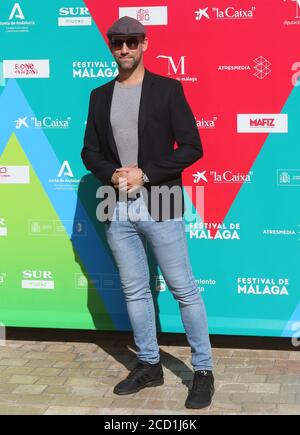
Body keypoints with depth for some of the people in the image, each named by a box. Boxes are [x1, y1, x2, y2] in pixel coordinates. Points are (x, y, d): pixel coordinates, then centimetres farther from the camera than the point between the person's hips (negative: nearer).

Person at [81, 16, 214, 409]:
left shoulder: (168, 88, -2)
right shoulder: (100, 96, 10)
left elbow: (192, 147, -7)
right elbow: (90, 151, 11)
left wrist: (145, 173, -15)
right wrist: (112, 174, -9)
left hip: (160, 209, -4)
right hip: (118, 210, 4)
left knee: (184, 290, 0)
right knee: (135, 292, 12)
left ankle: (203, 370, 10)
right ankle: (149, 365, 24)